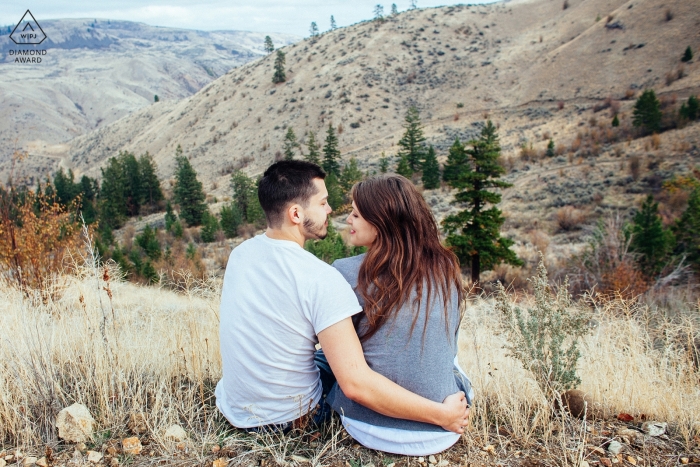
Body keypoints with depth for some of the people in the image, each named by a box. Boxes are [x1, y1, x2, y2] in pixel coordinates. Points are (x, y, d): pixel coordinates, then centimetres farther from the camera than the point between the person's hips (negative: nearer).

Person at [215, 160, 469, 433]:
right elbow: (356, 384, -33)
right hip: (288, 419, -5)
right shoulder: (321, 279, -28)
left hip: (231, 409, 6)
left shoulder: (239, 254, -6)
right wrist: (442, 414, -23)